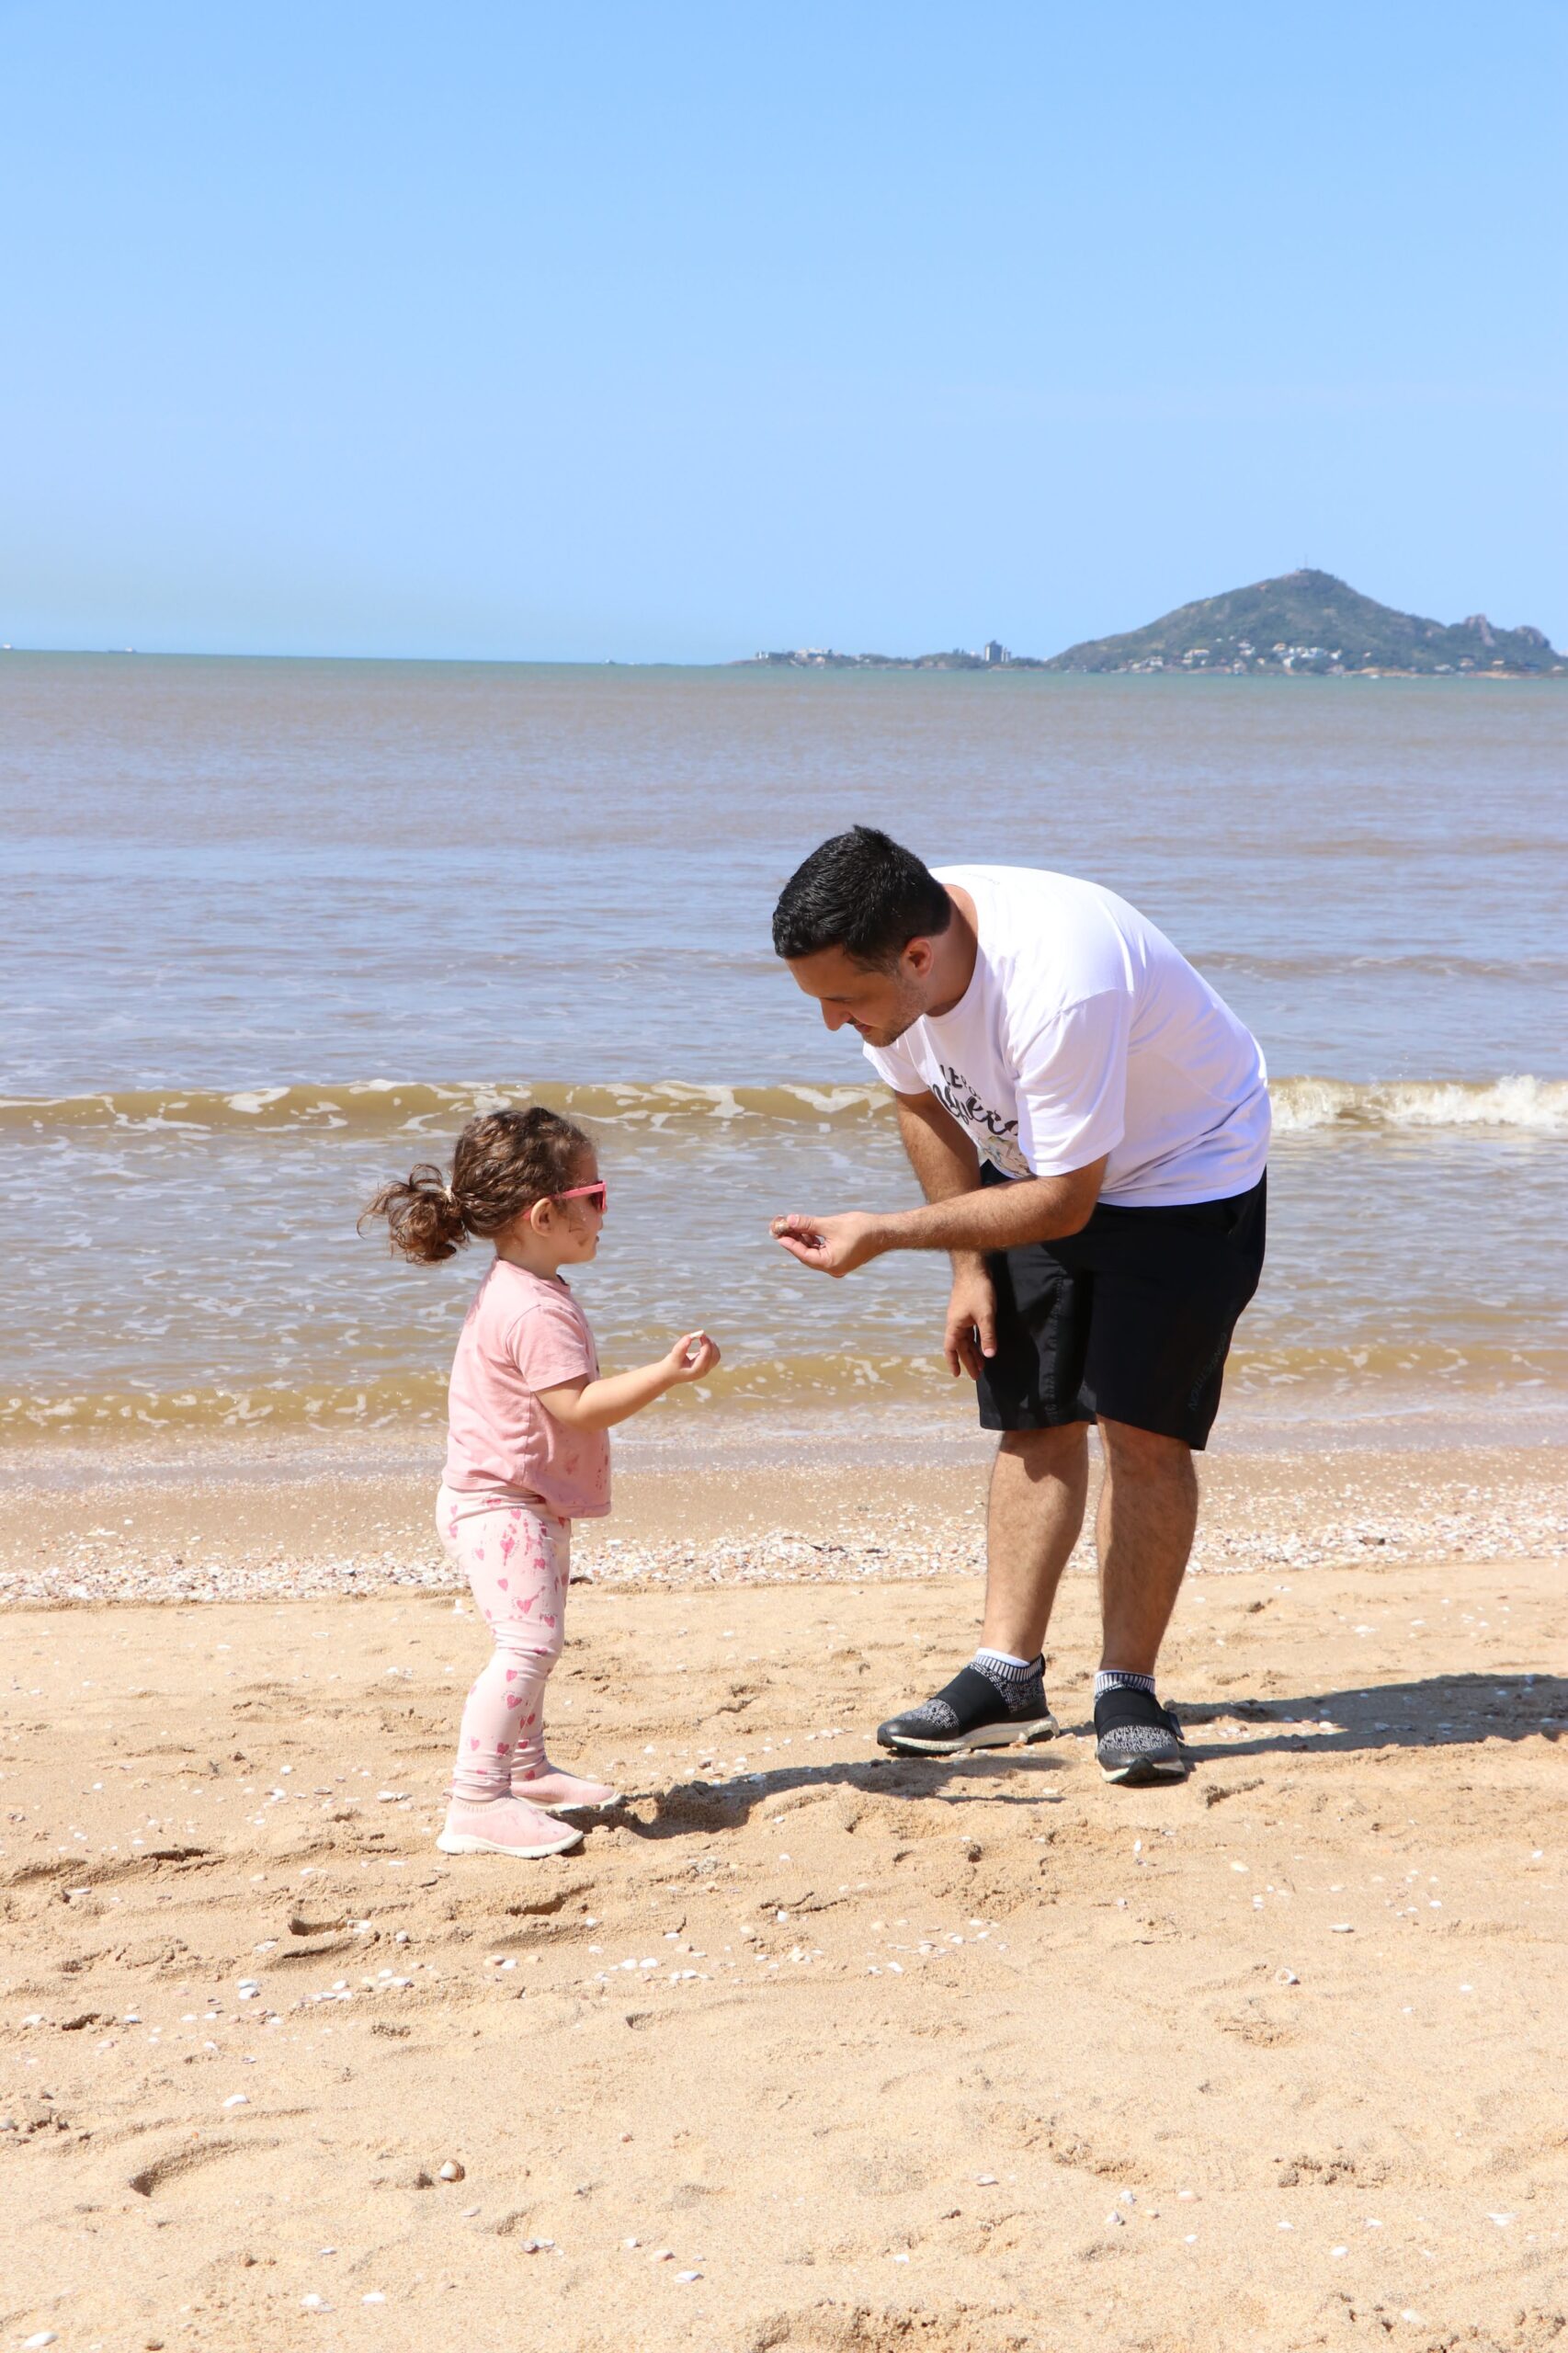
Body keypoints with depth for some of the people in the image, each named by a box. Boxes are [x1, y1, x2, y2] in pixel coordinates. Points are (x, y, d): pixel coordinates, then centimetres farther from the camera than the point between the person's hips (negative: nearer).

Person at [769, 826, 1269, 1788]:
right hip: (1035, 1163, 6)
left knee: (1145, 1426, -11)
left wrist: (884, 1234, -33)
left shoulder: (1059, 989, -41)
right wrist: (971, 1266, 1)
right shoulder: (886, 961, -18)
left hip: (1187, 1168, -6)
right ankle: (1008, 1676, 7)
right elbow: (928, 1104, 3)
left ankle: (1129, 1689, -1)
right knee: (1037, 1418, 3)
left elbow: (1065, 1203, -31)